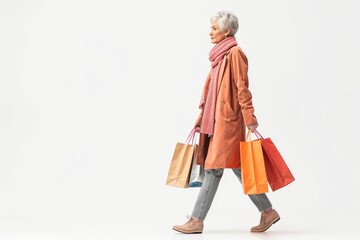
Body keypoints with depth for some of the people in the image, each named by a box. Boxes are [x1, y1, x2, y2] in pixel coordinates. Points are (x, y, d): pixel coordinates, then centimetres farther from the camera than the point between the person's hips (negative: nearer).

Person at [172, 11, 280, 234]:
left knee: (214, 167, -5)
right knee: (237, 167, 10)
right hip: (217, 119, 9)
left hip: (228, 119, -9)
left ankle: (197, 220, 1)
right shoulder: (220, 54, 16)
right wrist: (201, 120, 19)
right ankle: (268, 211, 18)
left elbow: (242, 88, -14)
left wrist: (250, 119, -17)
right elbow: (211, 90, 19)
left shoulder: (235, 53, -9)